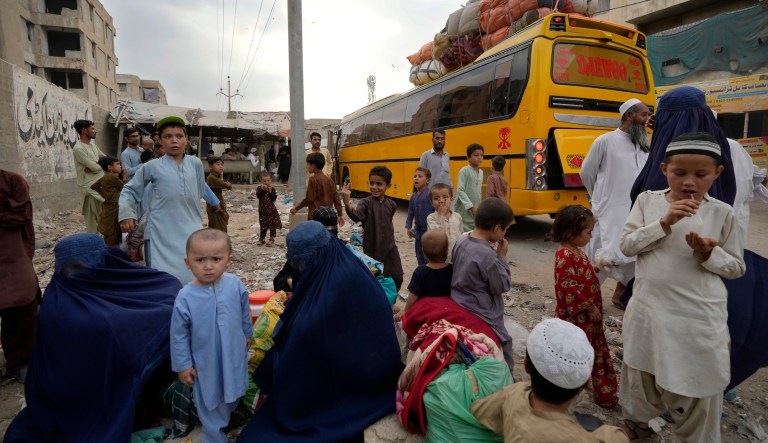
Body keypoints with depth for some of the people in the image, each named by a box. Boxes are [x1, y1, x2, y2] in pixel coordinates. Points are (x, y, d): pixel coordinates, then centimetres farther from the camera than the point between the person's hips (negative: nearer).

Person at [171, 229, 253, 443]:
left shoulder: (235, 284, -18)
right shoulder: (185, 297, -25)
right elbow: (179, 336, -13)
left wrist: (247, 334, 13)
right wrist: (183, 365, -6)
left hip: (234, 355, 3)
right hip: (206, 362, -2)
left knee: (232, 393, 28)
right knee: (210, 403, 18)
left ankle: (228, 414, 58)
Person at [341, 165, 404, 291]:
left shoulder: (391, 205, 1)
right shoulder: (365, 202, -13)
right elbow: (356, 216, -35)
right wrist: (347, 203, -52)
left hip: (390, 248, 4)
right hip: (371, 248, -4)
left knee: (397, 278, 9)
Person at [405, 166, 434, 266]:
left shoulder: (430, 194, -16)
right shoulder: (413, 197, 6)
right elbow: (410, 213, 12)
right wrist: (408, 227, 5)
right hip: (419, 230, 7)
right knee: (419, 254, 18)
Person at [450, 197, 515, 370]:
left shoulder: (461, 240, -5)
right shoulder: (488, 255, -28)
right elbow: (502, 286, -14)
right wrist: (501, 257, -9)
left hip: (459, 306, 8)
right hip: (482, 315, -8)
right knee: (503, 345, 12)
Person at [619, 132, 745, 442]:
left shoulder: (722, 213, -4)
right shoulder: (647, 201, -2)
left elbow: (736, 267, 3)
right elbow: (626, 245, -8)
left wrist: (709, 253, -18)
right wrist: (664, 223, -20)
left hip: (699, 317, -1)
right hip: (649, 311, 2)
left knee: (698, 385, 11)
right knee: (642, 377, 20)